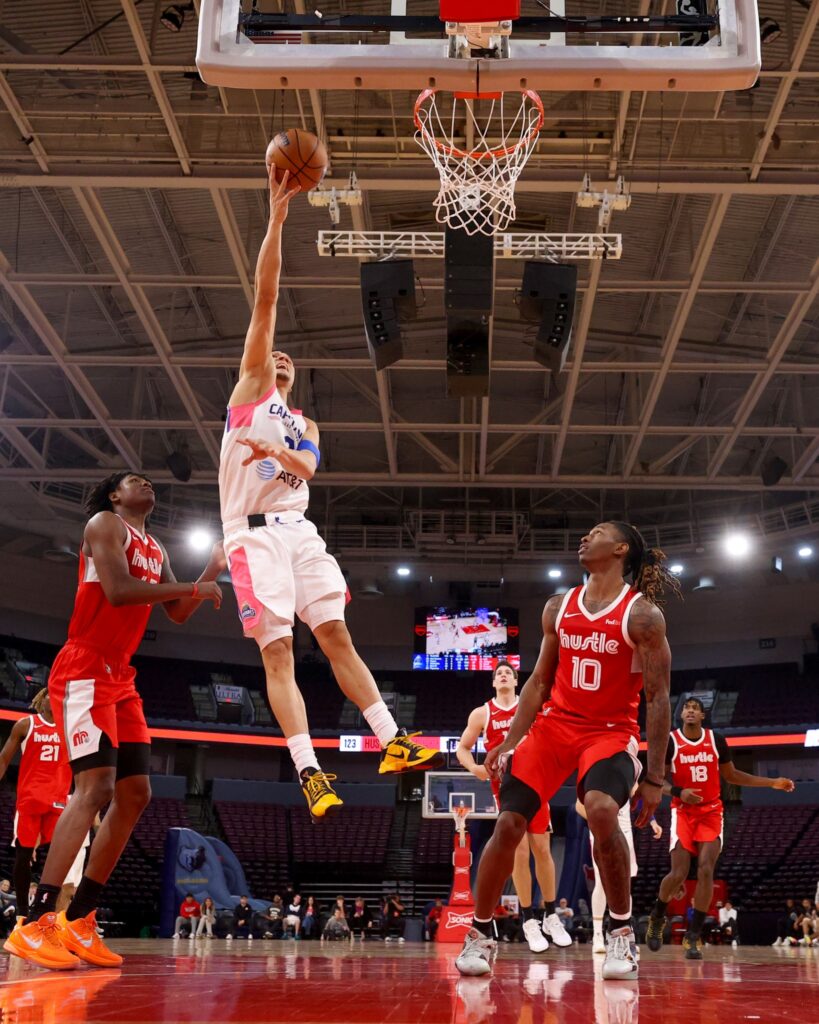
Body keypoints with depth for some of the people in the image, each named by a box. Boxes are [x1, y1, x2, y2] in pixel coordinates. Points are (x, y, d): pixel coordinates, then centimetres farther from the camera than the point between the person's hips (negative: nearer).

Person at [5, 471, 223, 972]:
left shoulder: (156, 550, 22)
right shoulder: (106, 524, -4)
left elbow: (177, 613, 23)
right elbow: (118, 590, -20)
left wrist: (213, 571, 12)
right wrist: (193, 588, -12)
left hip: (120, 677, 9)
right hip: (84, 671, -9)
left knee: (135, 795, 4)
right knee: (96, 786, -21)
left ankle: (79, 921, 7)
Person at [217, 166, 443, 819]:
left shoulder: (305, 427, 26)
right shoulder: (249, 391, 12)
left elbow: (308, 469, 2)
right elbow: (266, 300, 4)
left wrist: (276, 452, -19)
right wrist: (276, 216, -2)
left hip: (300, 531, 5)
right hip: (254, 534, -4)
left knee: (337, 635, -1)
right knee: (278, 653, -9)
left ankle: (393, 743, -2)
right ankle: (310, 772, -14)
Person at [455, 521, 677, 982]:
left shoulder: (643, 614, -7)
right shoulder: (559, 607, 8)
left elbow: (658, 697, -8)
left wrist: (655, 777, -12)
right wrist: (511, 742, 4)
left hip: (611, 732, -4)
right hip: (553, 724, 5)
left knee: (602, 810, -33)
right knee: (508, 824, -6)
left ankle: (622, 933, -12)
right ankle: (481, 935, 12)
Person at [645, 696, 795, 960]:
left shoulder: (717, 740, 2)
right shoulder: (670, 741, -5)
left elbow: (731, 775, 13)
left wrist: (772, 783, 8)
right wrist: (678, 792, -21)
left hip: (711, 813, 2)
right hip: (683, 812, -2)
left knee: (706, 870, -13)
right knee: (679, 873, -9)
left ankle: (694, 936, -6)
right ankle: (657, 916, 21)